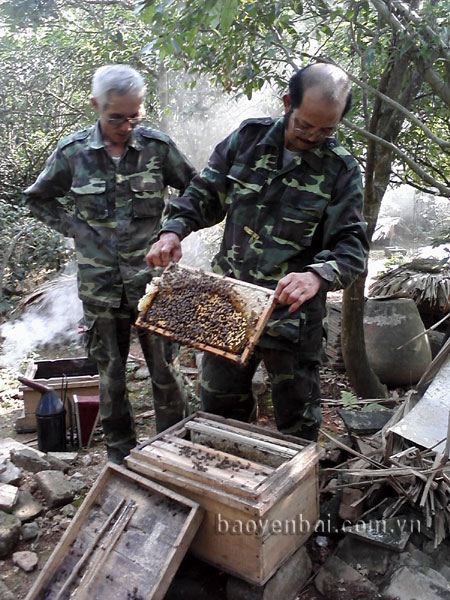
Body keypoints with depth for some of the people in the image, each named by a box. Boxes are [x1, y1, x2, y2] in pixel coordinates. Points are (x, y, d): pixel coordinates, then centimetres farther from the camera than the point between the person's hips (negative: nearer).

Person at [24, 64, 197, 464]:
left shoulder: (157, 146, -4)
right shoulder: (73, 152, -2)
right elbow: (37, 199, 13)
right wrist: (75, 229, 1)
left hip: (153, 279, -1)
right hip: (100, 285, 1)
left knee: (166, 371, 8)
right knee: (110, 375, 13)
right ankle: (120, 453, 34)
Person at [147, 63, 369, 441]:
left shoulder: (341, 169, -7)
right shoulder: (249, 137, 0)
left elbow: (352, 246, -11)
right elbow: (206, 193, 7)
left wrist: (318, 276, -32)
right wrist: (174, 229, -12)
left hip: (292, 313, -3)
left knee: (298, 418, 13)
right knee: (220, 403, 20)